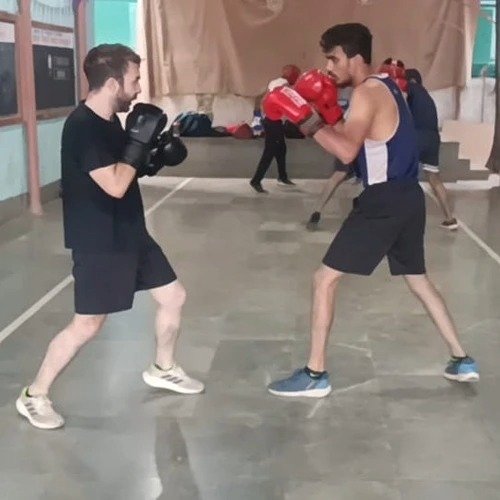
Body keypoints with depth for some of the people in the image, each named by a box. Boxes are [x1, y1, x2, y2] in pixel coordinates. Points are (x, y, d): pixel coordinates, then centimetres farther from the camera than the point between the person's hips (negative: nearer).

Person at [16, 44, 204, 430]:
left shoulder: (110, 121, 7)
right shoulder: (83, 127, -22)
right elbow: (114, 185, -28)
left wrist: (155, 155, 2)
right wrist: (140, 140, -20)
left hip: (130, 234, 9)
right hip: (98, 244, -9)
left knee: (174, 297, 15)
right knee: (87, 326, -2)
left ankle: (163, 369, 36)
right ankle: (34, 396, 15)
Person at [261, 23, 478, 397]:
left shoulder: (367, 92, -13)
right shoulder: (385, 86, 17)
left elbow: (347, 151, -26)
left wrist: (309, 121, -22)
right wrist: (327, 113, 9)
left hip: (384, 202, -10)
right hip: (407, 198, 10)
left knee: (325, 279, -3)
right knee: (419, 280, 23)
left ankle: (315, 374, 1)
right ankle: (462, 360, 29)